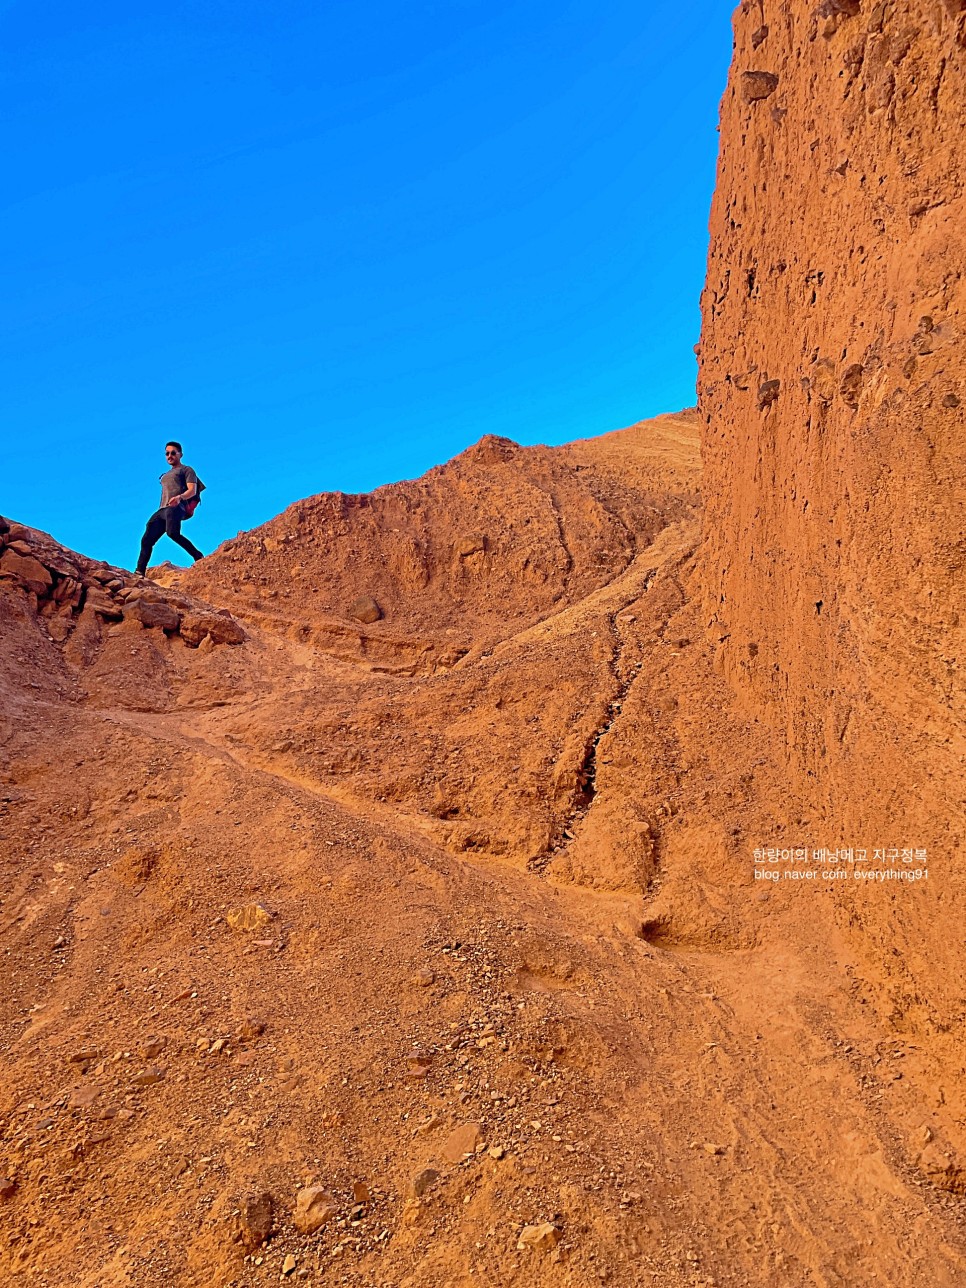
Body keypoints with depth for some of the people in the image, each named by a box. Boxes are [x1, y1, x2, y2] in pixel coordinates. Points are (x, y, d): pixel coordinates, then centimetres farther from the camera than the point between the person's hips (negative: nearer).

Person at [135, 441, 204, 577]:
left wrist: (179, 497, -24)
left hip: (176, 508, -8)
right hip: (161, 510, 8)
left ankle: (198, 557, -31)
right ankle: (140, 573, -6)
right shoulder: (166, 475, 36)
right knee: (146, 540, -3)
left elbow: (192, 490, -4)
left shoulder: (187, 470, 11)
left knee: (173, 533, -36)